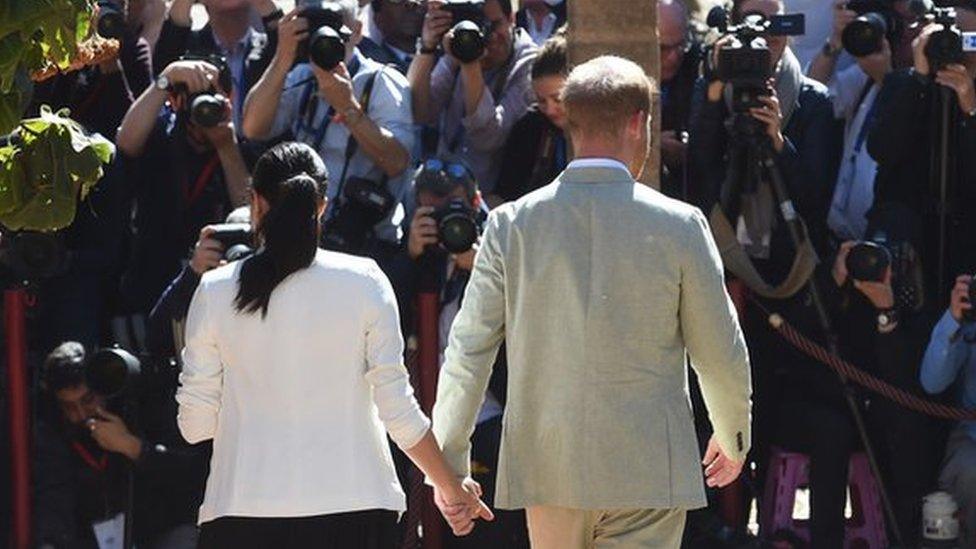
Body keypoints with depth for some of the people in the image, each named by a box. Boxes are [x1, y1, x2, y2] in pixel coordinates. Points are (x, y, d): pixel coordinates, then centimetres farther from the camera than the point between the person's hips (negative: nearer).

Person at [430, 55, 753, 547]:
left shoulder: (511, 225, 0)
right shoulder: (679, 226, -5)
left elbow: (468, 353, 2)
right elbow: (720, 354, 3)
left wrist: (450, 461, 12)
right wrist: (734, 440, 21)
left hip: (545, 466, 3)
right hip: (648, 471, -3)